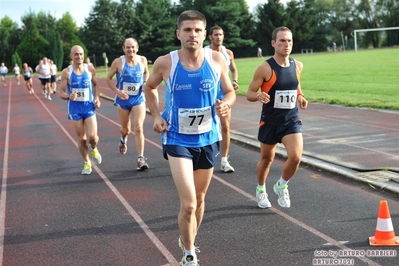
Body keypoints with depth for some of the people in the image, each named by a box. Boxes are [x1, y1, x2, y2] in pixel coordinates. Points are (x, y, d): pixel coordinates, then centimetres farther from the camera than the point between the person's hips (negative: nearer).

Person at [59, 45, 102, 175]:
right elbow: (61, 92, -6)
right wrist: (68, 97, -27)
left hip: (89, 106, 1)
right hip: (75, 107, -1)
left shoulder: (90, 69, -1)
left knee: (92, 136, -12)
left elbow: (95, 85, 16)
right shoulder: (66, 72, -7)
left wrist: (97, 98, 2)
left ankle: (94, 150, 24)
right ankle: (87, 163, 24)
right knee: (81, 138, 4)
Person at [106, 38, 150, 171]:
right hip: (123, 99, 0)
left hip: (138, 98, 0)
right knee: (125, 129, 13)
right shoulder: (118, 62, -9)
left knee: (138, 127, -12)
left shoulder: (142, 60, -3)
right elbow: (108, 78, -2)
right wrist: (117, 91, -16)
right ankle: (123, 140, 51)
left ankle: (140, 159, -10)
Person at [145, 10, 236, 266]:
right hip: (178, 140, -3)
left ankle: (188, 242, 46)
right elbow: (150, 88, 8)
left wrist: (226, 104, -18)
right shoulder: (165, 63, -12)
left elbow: (230, 92, 4)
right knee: (188, 204, -13)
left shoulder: (217, 59, -9)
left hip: (208, 139, 3)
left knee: (200, 200, 20)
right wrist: (156, 116, -5)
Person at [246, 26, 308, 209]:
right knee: (267, 159, 14)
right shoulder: (265, 68, -15)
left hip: (291, 120, 3)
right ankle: (261, 190, 42)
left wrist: (300, 98, 1)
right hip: (270, 122, -2)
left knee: (295, 157, -16)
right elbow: (249, 93, -10)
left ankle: (281, 186, 14)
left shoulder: (297, 66, 0)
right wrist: (259, 96, -32)